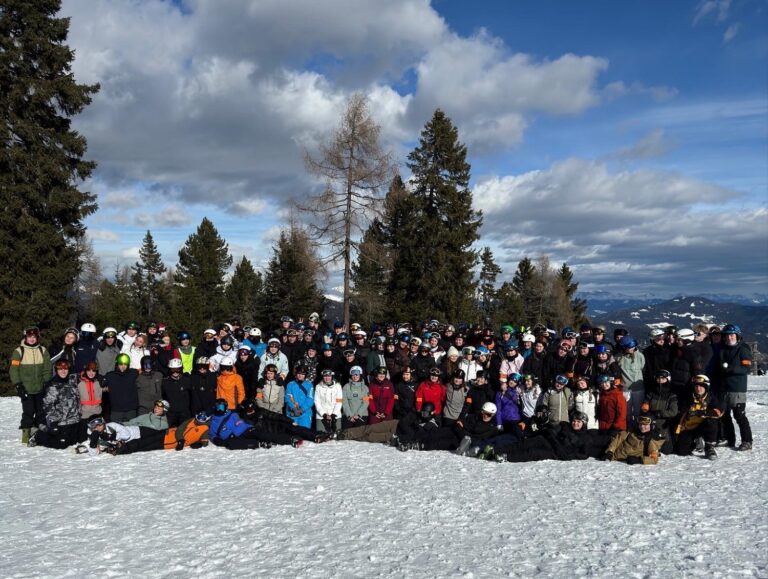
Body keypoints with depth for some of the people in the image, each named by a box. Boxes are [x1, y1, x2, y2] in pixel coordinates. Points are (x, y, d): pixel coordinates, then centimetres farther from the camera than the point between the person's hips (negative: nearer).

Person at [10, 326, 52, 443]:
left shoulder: (43, 350, 7)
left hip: (40, 388, 3)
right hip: (26, 389, -3)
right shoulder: (19, 351, -1)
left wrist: (47, 383, 2)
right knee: (28, 412, -3)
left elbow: (48, 368, 9)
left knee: (41, 411, 8)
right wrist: (18, 385, -8)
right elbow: (13, 369, -3)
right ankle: (26, 434, 7)